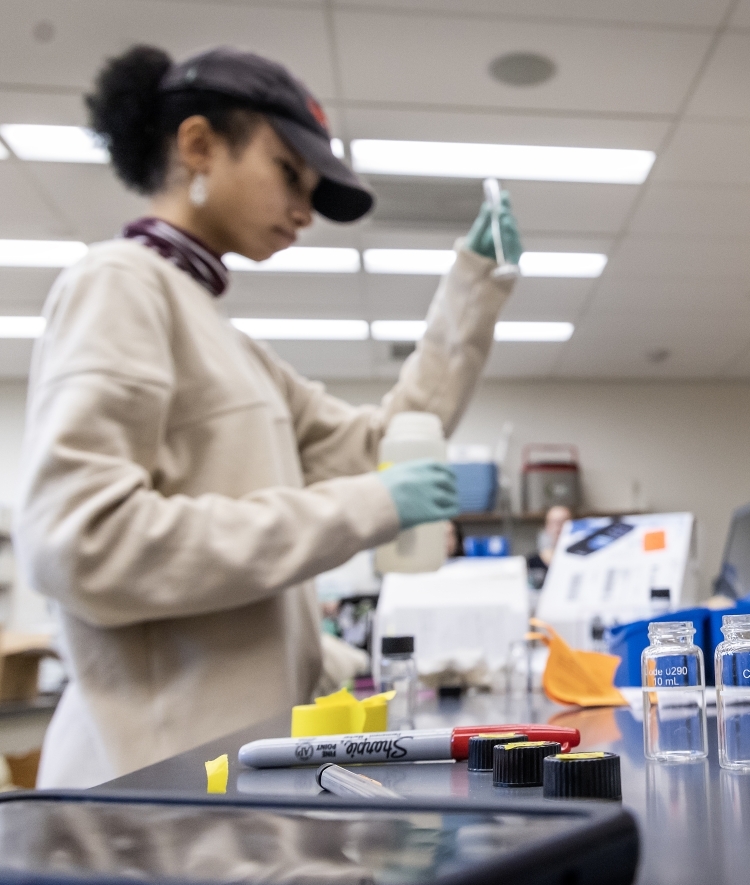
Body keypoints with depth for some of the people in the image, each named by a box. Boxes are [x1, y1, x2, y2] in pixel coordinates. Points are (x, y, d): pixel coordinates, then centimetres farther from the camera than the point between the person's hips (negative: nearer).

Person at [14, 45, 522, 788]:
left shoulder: (226, 340, 17)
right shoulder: (120, 284, -10)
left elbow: (377, 446, 17)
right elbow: (77, 540, -23)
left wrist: (474, 283, 13)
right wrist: (360, 508, -20)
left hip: (236, 746, 9)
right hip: (167, 765, -9)